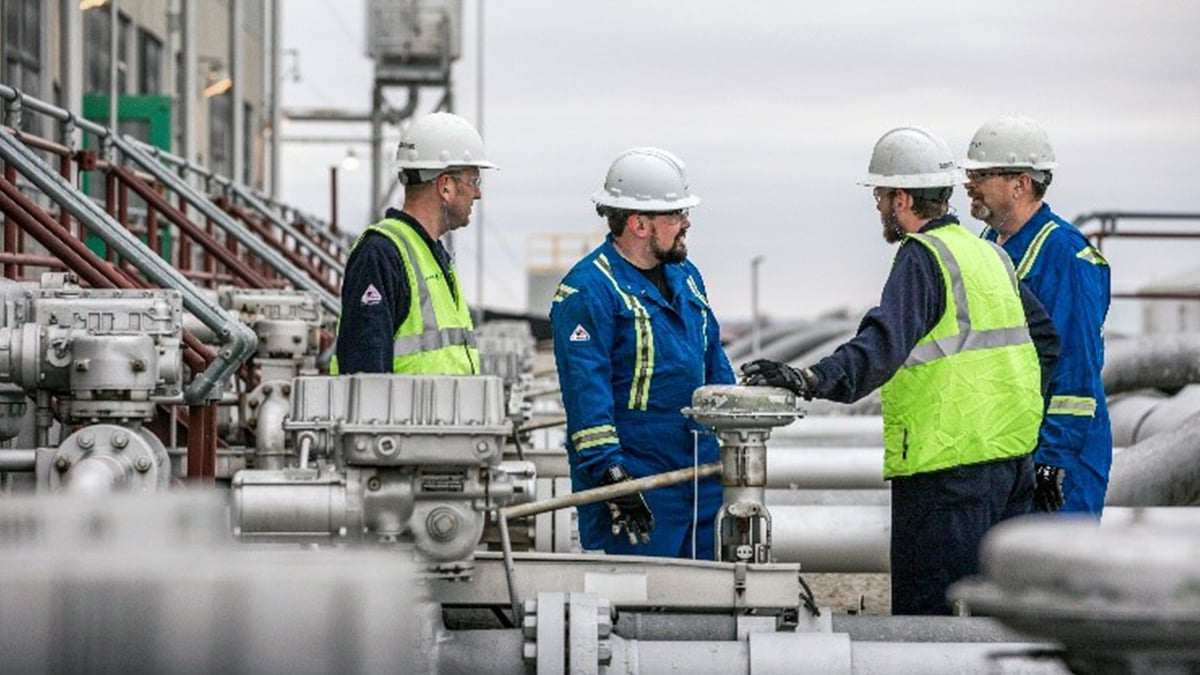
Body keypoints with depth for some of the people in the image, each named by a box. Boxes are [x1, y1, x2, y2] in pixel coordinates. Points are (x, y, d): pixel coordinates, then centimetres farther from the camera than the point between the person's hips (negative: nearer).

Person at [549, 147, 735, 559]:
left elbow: (714, 364, 23)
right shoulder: (589, 290, -12)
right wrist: (610, 475, -24)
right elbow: (585, 391, -18)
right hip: (634, 487, -8)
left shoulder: (685, 276, 15)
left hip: (703, 477, 8)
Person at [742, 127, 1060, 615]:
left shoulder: (922, 256, -12)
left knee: (927, 609, -5)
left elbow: (885, 342, -28)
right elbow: (1045, 339, 19)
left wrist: (816, 379, -38)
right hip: (1012, 456, 9)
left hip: (949, 464, -9)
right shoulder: (991, 255, 15)